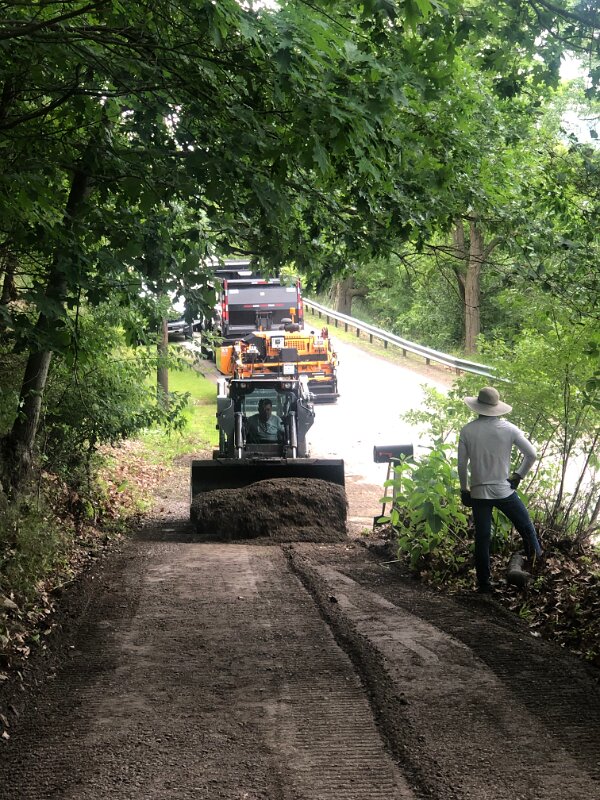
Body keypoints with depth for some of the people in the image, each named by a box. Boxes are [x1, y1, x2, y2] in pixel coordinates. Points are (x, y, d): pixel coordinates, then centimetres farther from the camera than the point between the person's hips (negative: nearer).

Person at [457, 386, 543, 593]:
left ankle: (484, 582, 10)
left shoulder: (467, 431, -4)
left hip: (478, 492, 2)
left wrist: (464, 490, 10)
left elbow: (461, 464, -2)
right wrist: (519, 475, 9)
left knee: (482, 538, 7)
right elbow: (531, 454, -3)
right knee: (526, 528, 16)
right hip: (504, 490, -1)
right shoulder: (508, 429, -5)